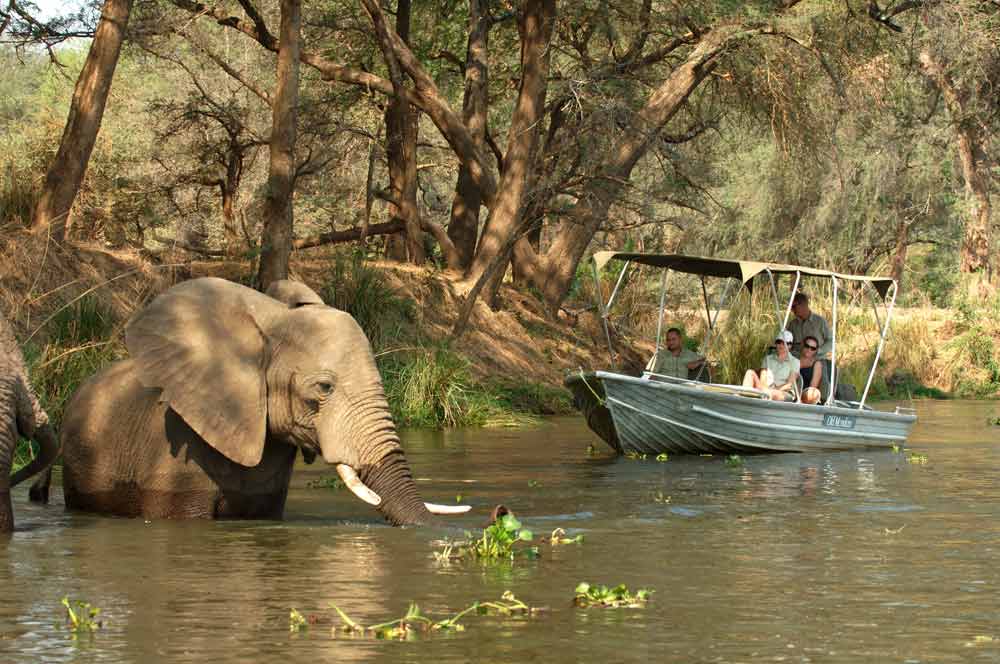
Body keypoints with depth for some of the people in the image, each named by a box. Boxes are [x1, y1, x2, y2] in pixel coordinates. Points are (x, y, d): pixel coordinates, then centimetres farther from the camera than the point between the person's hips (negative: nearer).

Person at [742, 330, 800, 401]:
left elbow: (790, 384, -1)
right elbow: (762, 381, 9)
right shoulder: (768, 359, 21)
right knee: (750, 373, -19)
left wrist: (775, 390, -17)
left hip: (785, 394, -4)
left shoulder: (794, 362, 10)